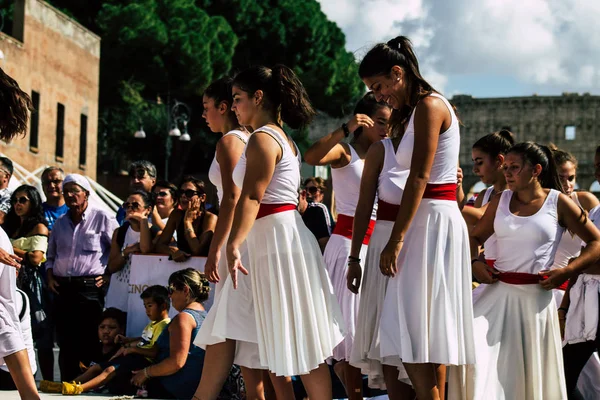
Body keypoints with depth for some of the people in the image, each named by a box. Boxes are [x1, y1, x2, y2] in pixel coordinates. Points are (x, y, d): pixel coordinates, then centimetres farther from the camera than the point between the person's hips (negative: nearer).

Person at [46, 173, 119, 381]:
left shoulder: (102, 218, -1)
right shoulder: (60, 222, 16)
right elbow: (51, 255, 25)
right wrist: (50, 276, 9)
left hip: (90, 287, -5)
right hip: (62, 287, 5)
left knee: (88, 341, -5)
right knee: (65, 341, 6)